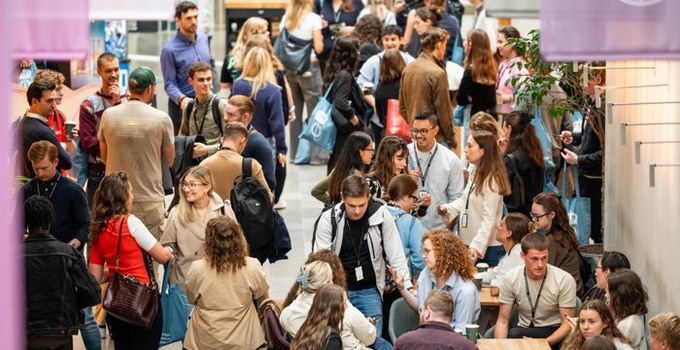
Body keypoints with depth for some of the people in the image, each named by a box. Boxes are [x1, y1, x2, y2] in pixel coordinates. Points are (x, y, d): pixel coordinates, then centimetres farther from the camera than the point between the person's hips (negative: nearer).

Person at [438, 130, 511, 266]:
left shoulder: (491, 180, -19)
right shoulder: (476, 174, 10)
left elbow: (489, 219, -23)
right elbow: (465, 200, 17)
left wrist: (477, 247, -29)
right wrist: (448, 209, -2)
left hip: (487, 249, -9)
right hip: (469, 245, 9)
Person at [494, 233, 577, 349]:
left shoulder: (565, 280, -14)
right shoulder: (511, 278, -6)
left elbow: (567, 325, -11)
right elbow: (503, 321, -1)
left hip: (554, 333, -4)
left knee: (514, 333, -32)